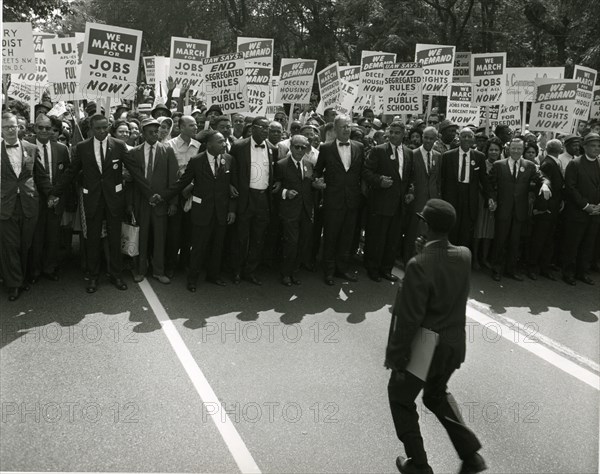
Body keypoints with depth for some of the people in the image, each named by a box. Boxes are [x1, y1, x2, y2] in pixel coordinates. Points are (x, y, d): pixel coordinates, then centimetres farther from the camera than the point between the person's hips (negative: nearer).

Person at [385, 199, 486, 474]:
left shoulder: (419, 265, -27)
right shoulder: (464, 256, -6)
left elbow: (408, 320, -24)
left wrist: (396, 357, -12)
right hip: (454, 344, 7)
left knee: (401, 398, 19)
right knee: (437, 393, 31)